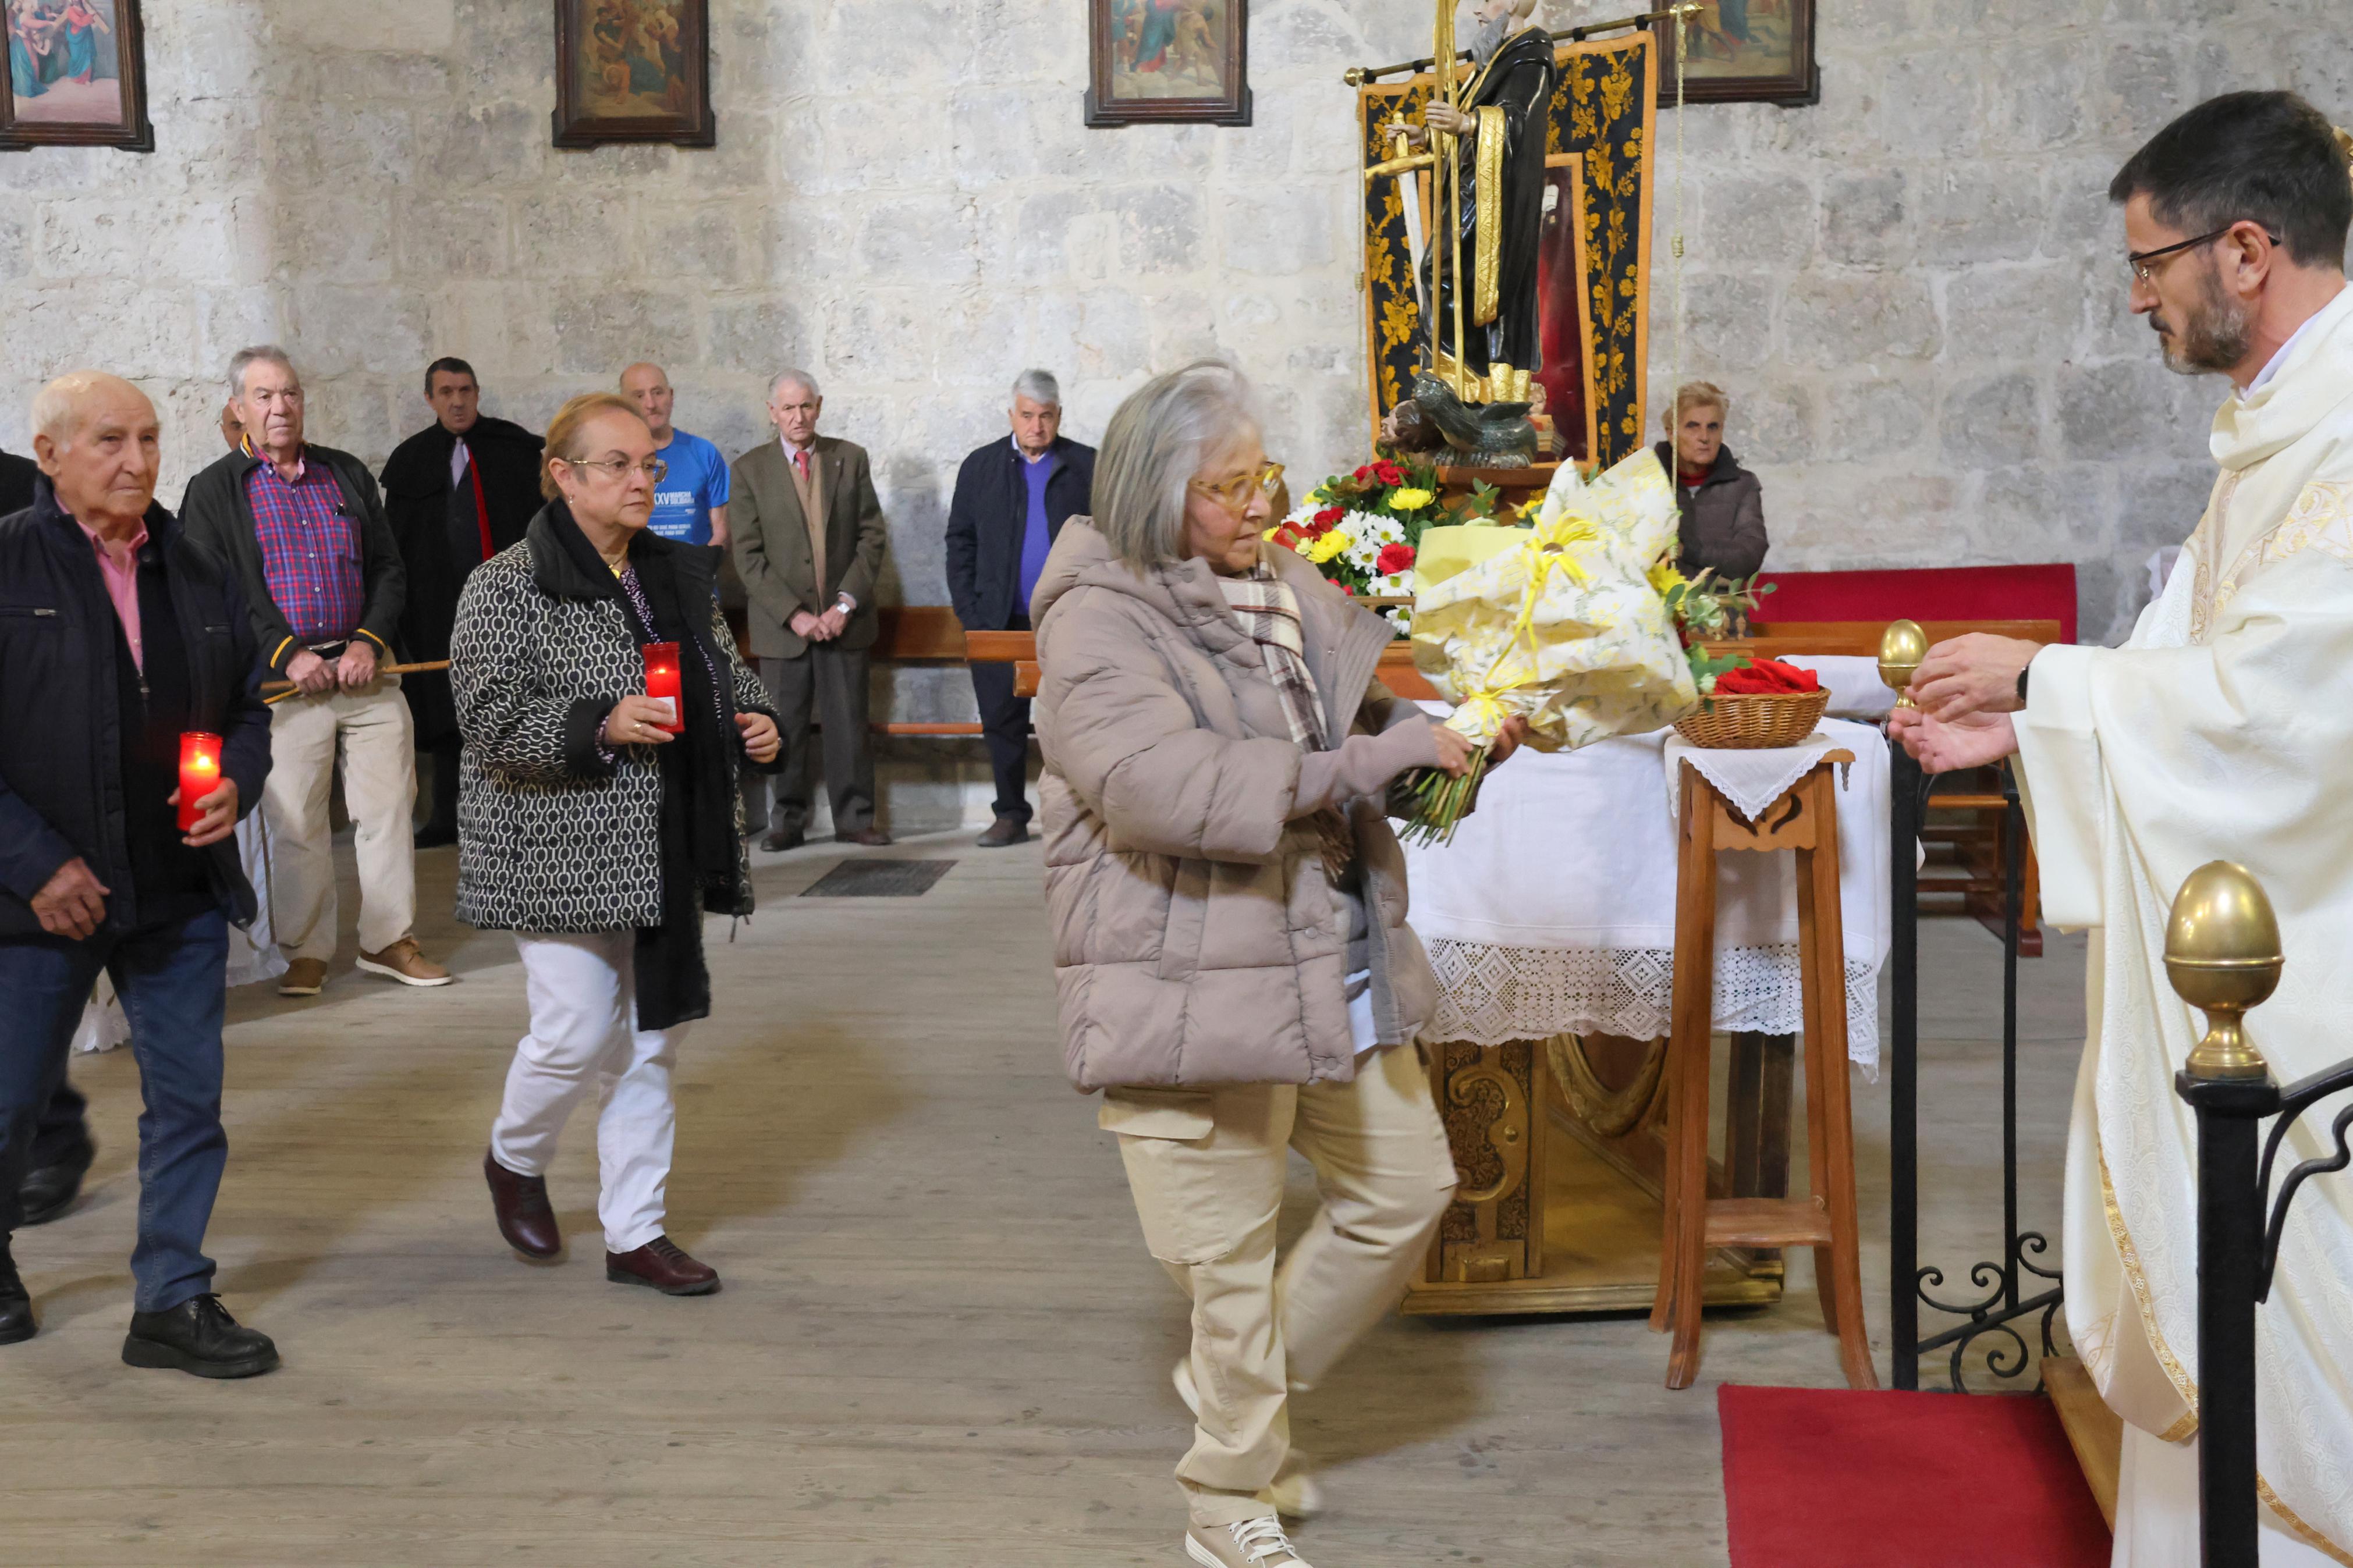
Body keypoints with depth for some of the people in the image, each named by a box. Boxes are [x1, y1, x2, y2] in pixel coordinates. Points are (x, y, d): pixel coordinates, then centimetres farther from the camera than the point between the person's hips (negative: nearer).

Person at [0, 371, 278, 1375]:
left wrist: (238, 784, -4)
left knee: (188, 1100, 6)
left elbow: (247, 705, 17)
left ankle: (173, 1300, 17)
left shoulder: (197, 574, 8)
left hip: (180, 888, 4)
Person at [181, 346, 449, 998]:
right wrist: (287, 655, -13)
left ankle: (389, 939, 15)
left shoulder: (348, 474, 13)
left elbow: (390, 569, 12)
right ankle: (307, 951, 12)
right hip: (285, 681, -3)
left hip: (366, 669, 3)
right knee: (295, 823, 0)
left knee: (389, 808, 3)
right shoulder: (215, 491, 3)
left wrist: (369, 643, -3)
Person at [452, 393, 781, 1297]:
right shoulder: (508, 587, -7)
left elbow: (726, 678, 22)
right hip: (561, 857, -6)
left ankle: (635, 1232, 18)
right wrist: (601, 724, -26)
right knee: (577, 1034, -6)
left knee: (651, 1041, 8)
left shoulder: (678, 577, 12)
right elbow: (490, 718, -15)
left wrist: (755, 724, 1)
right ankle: (514, 1160, 26)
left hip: (663, 857, 6)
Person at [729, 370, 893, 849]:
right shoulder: (750, 469, 2)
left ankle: (854, 818, 10)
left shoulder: (851, 459, 7)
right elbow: (749, 556, -2)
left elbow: (872, 537, 5)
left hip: (843, 619, 1)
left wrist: (847, 603, -6)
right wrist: (793, 614, -11)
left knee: (849, 724, 2)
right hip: (782, 625, -1)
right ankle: (788, 822, 10)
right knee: (786, 728, 1)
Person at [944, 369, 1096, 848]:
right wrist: (969, 611, 1)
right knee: (1001, 722, 5)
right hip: (1001, 624, 2)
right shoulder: (980, 467, 9)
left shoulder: (1089, 467, 4)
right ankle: (1011, 816, 15)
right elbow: (960, 543, 10)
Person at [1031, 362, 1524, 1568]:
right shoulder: (1100, 623, -14)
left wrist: (1465, 736, 0)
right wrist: (1355, 767, -27)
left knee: (1407, 1186, 17)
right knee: (1232, 1252, 4)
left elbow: (1375, 713, 21)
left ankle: (1238, 1388, 36)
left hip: (1334, 962, 8)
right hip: (1194, 984, -8)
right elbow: (1168, 788, -28)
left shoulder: (1288, 589, 9)